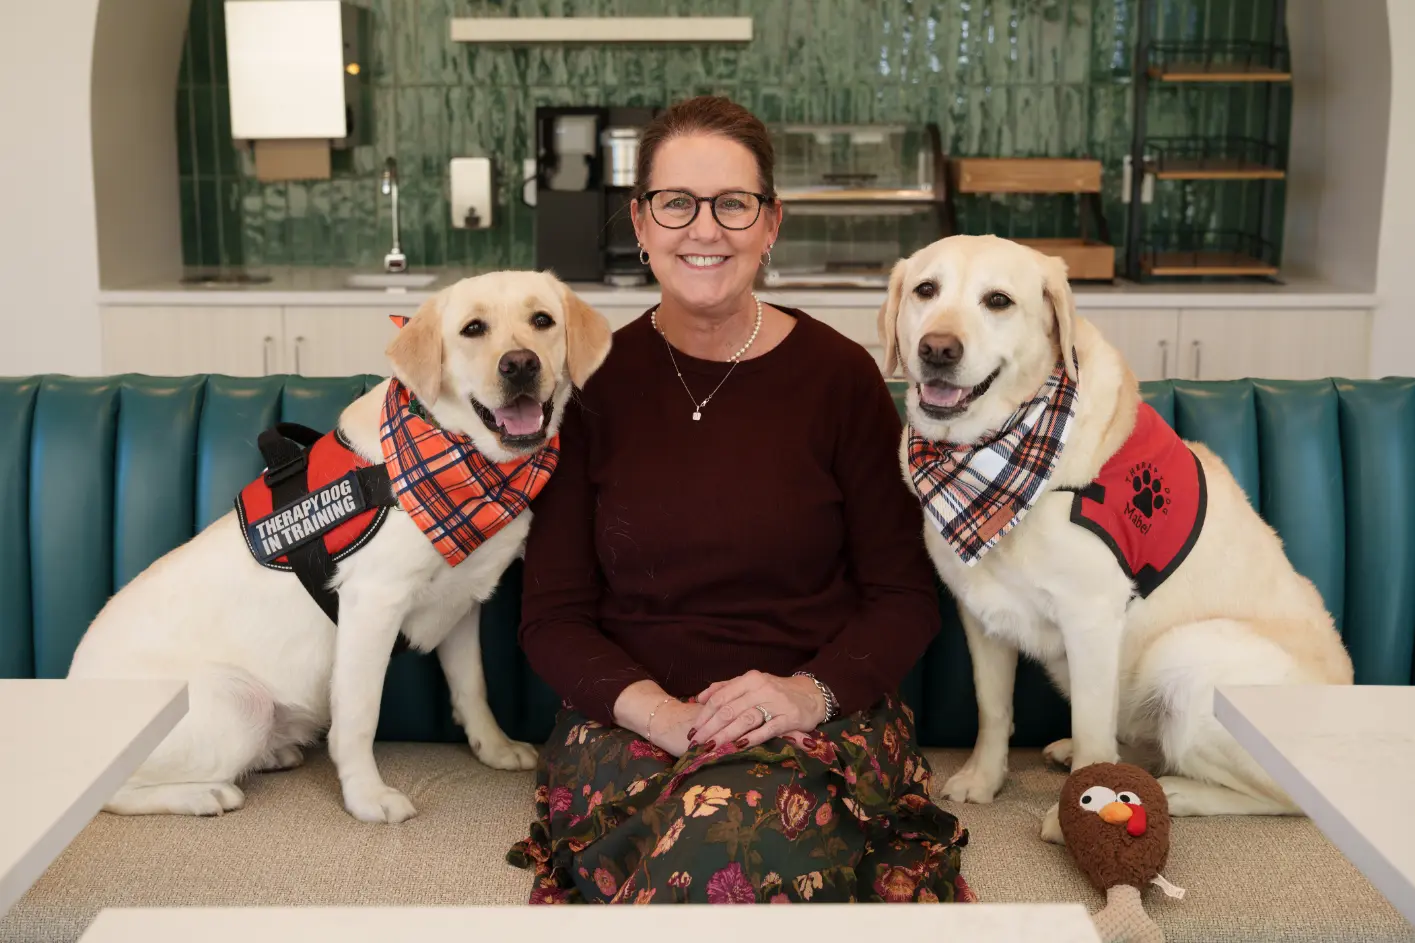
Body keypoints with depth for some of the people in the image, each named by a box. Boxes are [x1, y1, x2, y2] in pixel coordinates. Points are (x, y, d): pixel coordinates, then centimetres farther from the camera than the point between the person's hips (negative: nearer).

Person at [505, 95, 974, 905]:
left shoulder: (839, 375, 1)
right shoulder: (597, 382, 3)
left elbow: (905, 596, 3)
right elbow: (553, 615, 2)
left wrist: (812, 691, -17)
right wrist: (657, 711, -16)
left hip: (821, 721, -1)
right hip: (629, 722, 1)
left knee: (733, 838, -35)